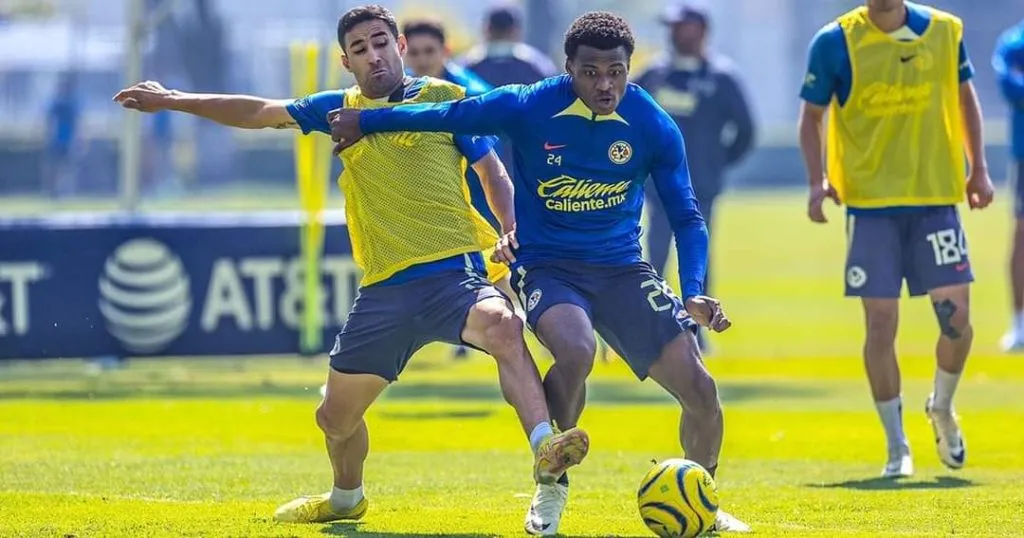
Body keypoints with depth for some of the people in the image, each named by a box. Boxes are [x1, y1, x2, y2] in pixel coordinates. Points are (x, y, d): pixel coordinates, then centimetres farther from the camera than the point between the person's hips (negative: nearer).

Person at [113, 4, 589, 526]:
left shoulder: (445, 99, 4)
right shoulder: (341, 110, 15)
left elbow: (493, 173, 8)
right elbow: (259, 112, 21)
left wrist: (513, 231, -10)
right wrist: (173, 101, 20)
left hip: (453, 270, -5)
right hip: (384, 291, 5)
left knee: (502, 325, -39)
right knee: (336, 416, 15)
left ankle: (545, 451, -50)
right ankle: (345, 498, 45)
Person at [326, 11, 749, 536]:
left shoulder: (654, 126, -10)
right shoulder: (528, 107, -15)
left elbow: (687, 218, -2)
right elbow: (448, 116, 0)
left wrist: (693, 293, -16)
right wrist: (365, 120, 7)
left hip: (622, 269, 2)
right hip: (547, 266, -2)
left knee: (699, 389, -10)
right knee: (575, 351, -35)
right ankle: (552, 484, -9)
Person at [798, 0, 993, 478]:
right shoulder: (835, 42, -4)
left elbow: (965, 97, 16)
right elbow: (811, 116, 3)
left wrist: (978, 168, 10)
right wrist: (818, 181, -10)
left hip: (936, 196, 2)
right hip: (870, 201, -2)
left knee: (956, 317, -3)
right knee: (881, 322, -4)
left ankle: (942, 408, 27)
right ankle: (896, 447, 8)